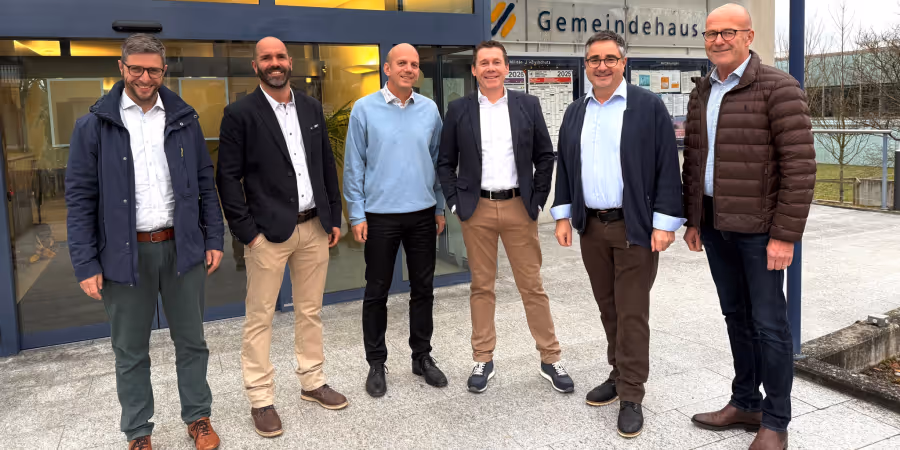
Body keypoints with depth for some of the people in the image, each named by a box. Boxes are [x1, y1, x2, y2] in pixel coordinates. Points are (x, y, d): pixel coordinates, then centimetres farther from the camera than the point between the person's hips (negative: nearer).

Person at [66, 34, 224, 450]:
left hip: (182, 247, 2)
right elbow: (80, 198, -3)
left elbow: (205, 183, 8)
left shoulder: (183, 119, 5)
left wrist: (214, 239, 3)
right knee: (130, 352, 11)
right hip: (124, 253, -1)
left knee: (191, 341, 12)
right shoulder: (94, 125, -2)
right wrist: (86, 265, -7)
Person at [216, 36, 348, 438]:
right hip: (268, 232, -5)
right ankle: (261, 400, 16)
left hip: (315, 228, 5)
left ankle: (312, 383, 29)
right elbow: (228, 177, -7)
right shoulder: (240, 113, -5)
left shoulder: (312, 108, 10)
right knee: (260, 319, 4)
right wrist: (246, 232, -11)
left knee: (310, 312, 15)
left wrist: (334, 218, 10)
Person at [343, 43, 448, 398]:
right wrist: (357, 214, -6)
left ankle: (422, 356, 26)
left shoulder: (429, 110, 5)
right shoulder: (364, 109, -2)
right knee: (377, 292, 6)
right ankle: (376, 364, 20)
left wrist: (440, 208, 9)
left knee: (423, 289, 11)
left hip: (422, 214, 3)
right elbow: (353, 166, -2)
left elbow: (437, 161, 11)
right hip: (380, 215, -3)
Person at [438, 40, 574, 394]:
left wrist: (538, 199, 1)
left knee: (532, 286, 5)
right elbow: (445, 162, 7)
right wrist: (454, 202, -1)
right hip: (477, 210, 0)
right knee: (481, 287, 8)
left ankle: (550, 360, 17)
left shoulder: (528, 105, 4)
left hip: (519, 207, 0)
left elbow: (545, 156, 7)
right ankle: (483, 360, 21)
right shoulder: (459, 110, 3)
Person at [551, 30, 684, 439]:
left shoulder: (649, 107, -5)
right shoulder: (575, 112, 11)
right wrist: (563, 215, 8)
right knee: (608, 308, 14)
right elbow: (565, 166, 14)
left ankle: (631, 396, 10)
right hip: (591, 227, 5)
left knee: (632, 313, 0)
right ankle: (619, 375, 30)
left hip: (635, 227, -5)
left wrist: (664, 223, -12)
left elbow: (667, 168, -8)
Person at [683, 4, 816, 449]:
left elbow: (800, 165, -14)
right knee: (735, 315, 15)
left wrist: (785, 235, -17)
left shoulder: (778, 88, -10)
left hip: (759, 228, -6)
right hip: (714, 225, 6)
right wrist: (692, 220, 13)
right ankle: (745, 403, 29)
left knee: (768, 323, 2)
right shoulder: (702, 93, 10)